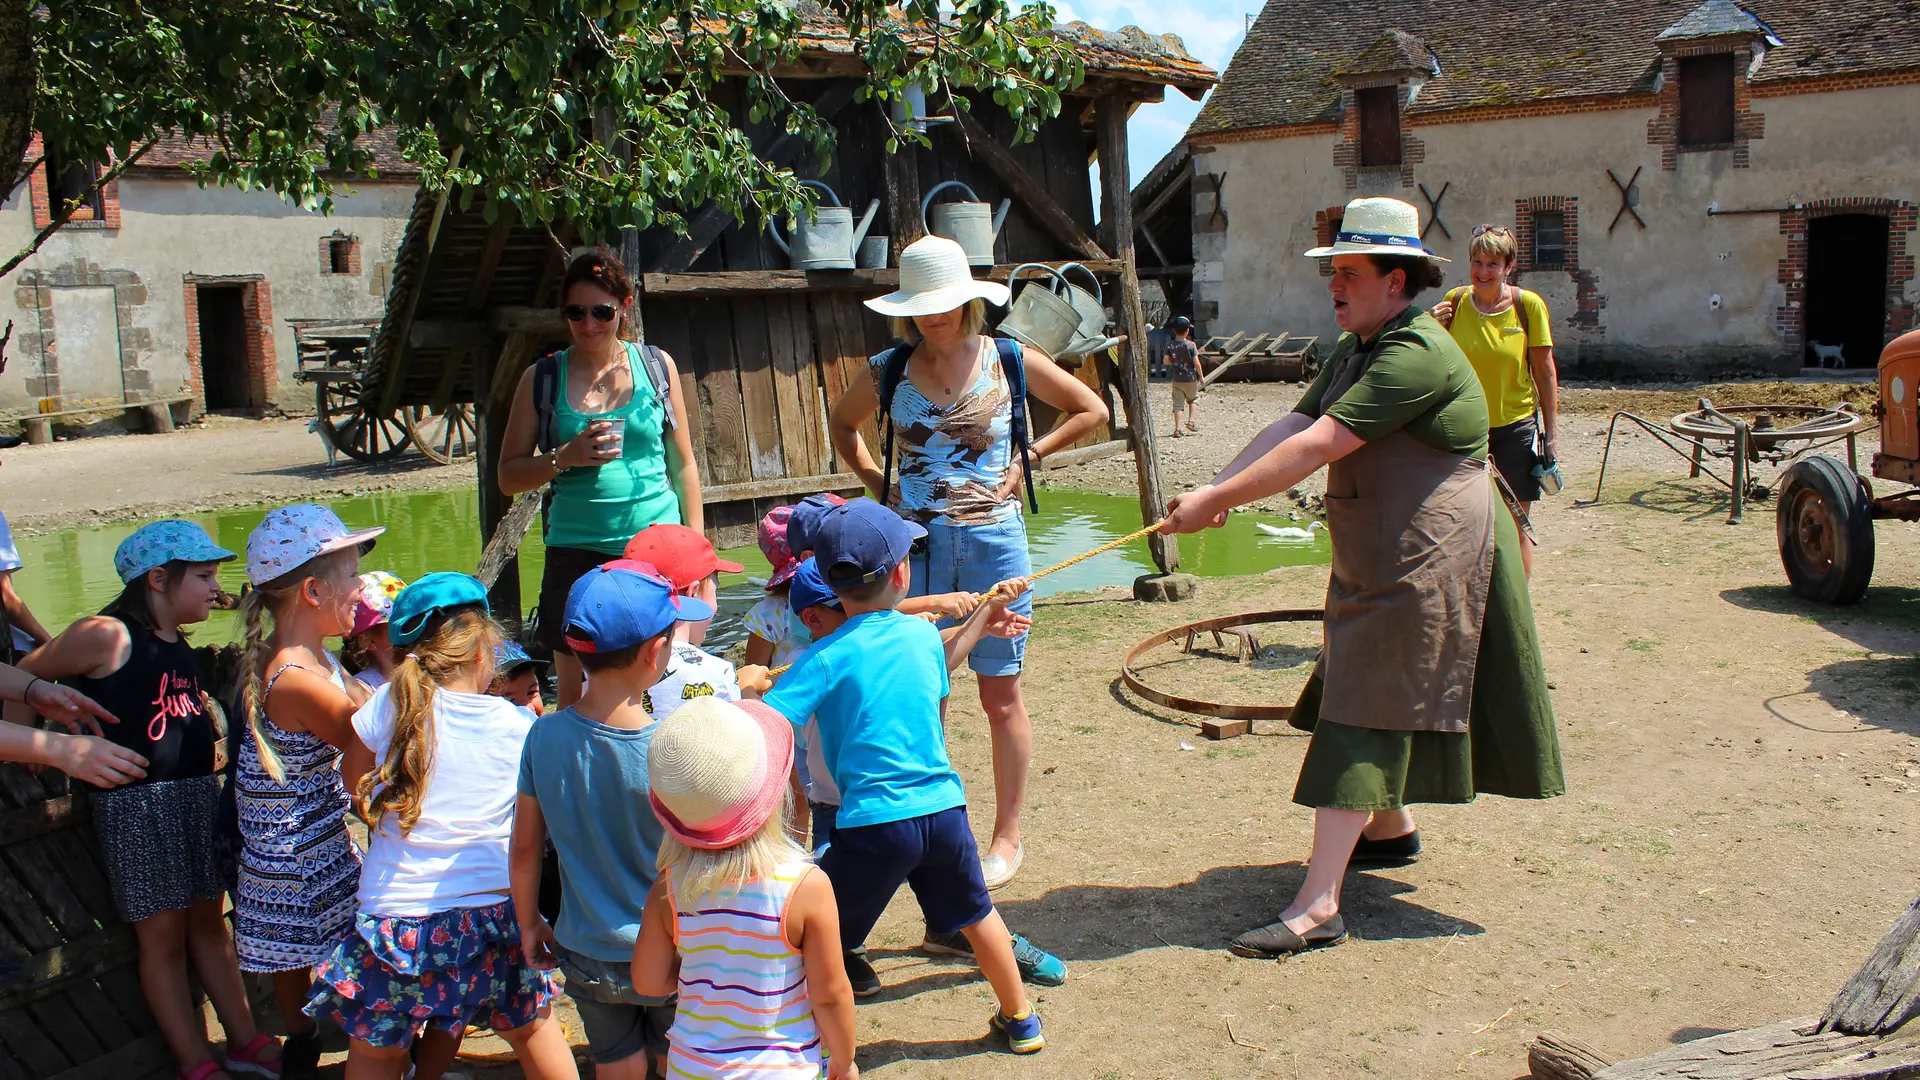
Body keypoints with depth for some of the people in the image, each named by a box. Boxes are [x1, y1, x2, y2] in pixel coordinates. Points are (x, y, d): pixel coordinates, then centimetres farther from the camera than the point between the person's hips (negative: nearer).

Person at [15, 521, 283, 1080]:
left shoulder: (177, 642, 12)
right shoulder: (105, 635, -12)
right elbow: (23, 677, -4)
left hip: (198, 793, 8)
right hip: (136, 802, -8)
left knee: (208, 920, 15)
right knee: (163, 935, 1)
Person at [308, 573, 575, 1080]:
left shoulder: (389, 705, -6)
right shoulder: (517, 725, -4)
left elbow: (352, 778, 10)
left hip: (396, 919, -1)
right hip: (494, 913, 1)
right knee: (533, 1027, 21)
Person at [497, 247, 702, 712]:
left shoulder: (657, 366, 8)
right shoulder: (542, 378, 7)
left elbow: (683, 464, 11)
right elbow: (509, 476, 10)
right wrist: (565, 457, -8)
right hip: (577, 554, 0)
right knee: (576, 697, 3)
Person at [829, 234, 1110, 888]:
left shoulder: (1010, 361, -1)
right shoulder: (889, 371, 3)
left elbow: (1091, 410, 9)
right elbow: (842, 424, 22)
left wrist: (1030, 456, 1)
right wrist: (874, 481, 9)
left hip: (992, 540, -2)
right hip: (916, 545, 2)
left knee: (1000, 693, 5)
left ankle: (1007, 837, 17)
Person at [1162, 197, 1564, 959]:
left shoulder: (1417, 354, -21)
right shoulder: (1354, 352, 12)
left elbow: (1318, 446, -28)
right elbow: (1289, 426, 2)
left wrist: (1218, 501, -27)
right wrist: (1214, 489, -12)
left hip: (1423, 565, -10)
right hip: (1375, 563, 10)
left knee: (1364, 717, -13)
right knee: (1363, 698, 22)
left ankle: (1317, 906, -14)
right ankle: (1390, 828, 45)